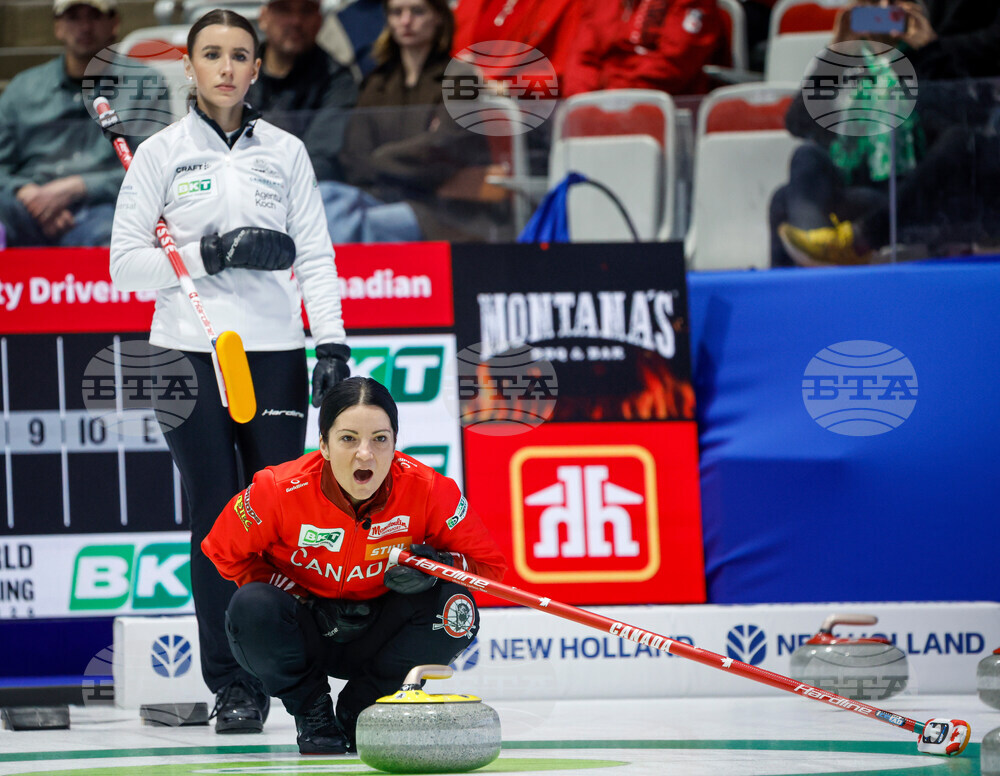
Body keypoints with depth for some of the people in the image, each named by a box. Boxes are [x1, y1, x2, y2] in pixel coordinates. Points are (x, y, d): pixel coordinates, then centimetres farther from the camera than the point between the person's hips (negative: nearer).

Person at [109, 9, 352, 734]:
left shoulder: (286, 151, 9)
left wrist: (333, 344, -2)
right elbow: (126, 263, -1)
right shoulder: (161, 153, 3)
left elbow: (316, 255, 9)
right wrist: (212, 253, -13)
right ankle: (231, 685, 2)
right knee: (217, 518, -3)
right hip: (190, 354, -2)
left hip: (274, 354, 2)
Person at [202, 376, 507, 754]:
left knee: (455, 607, -26)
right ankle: (313, 714, -5)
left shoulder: (429, 491, -21)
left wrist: (439, 566, -32)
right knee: (253, 607, -33)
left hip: (374, 638, 1)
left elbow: (488, 563, -8)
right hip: (305, 634, -1)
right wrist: (310, 605, -16)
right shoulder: (280, 490, -24)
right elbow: (225, 553, -8)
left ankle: (357, 710, -3)